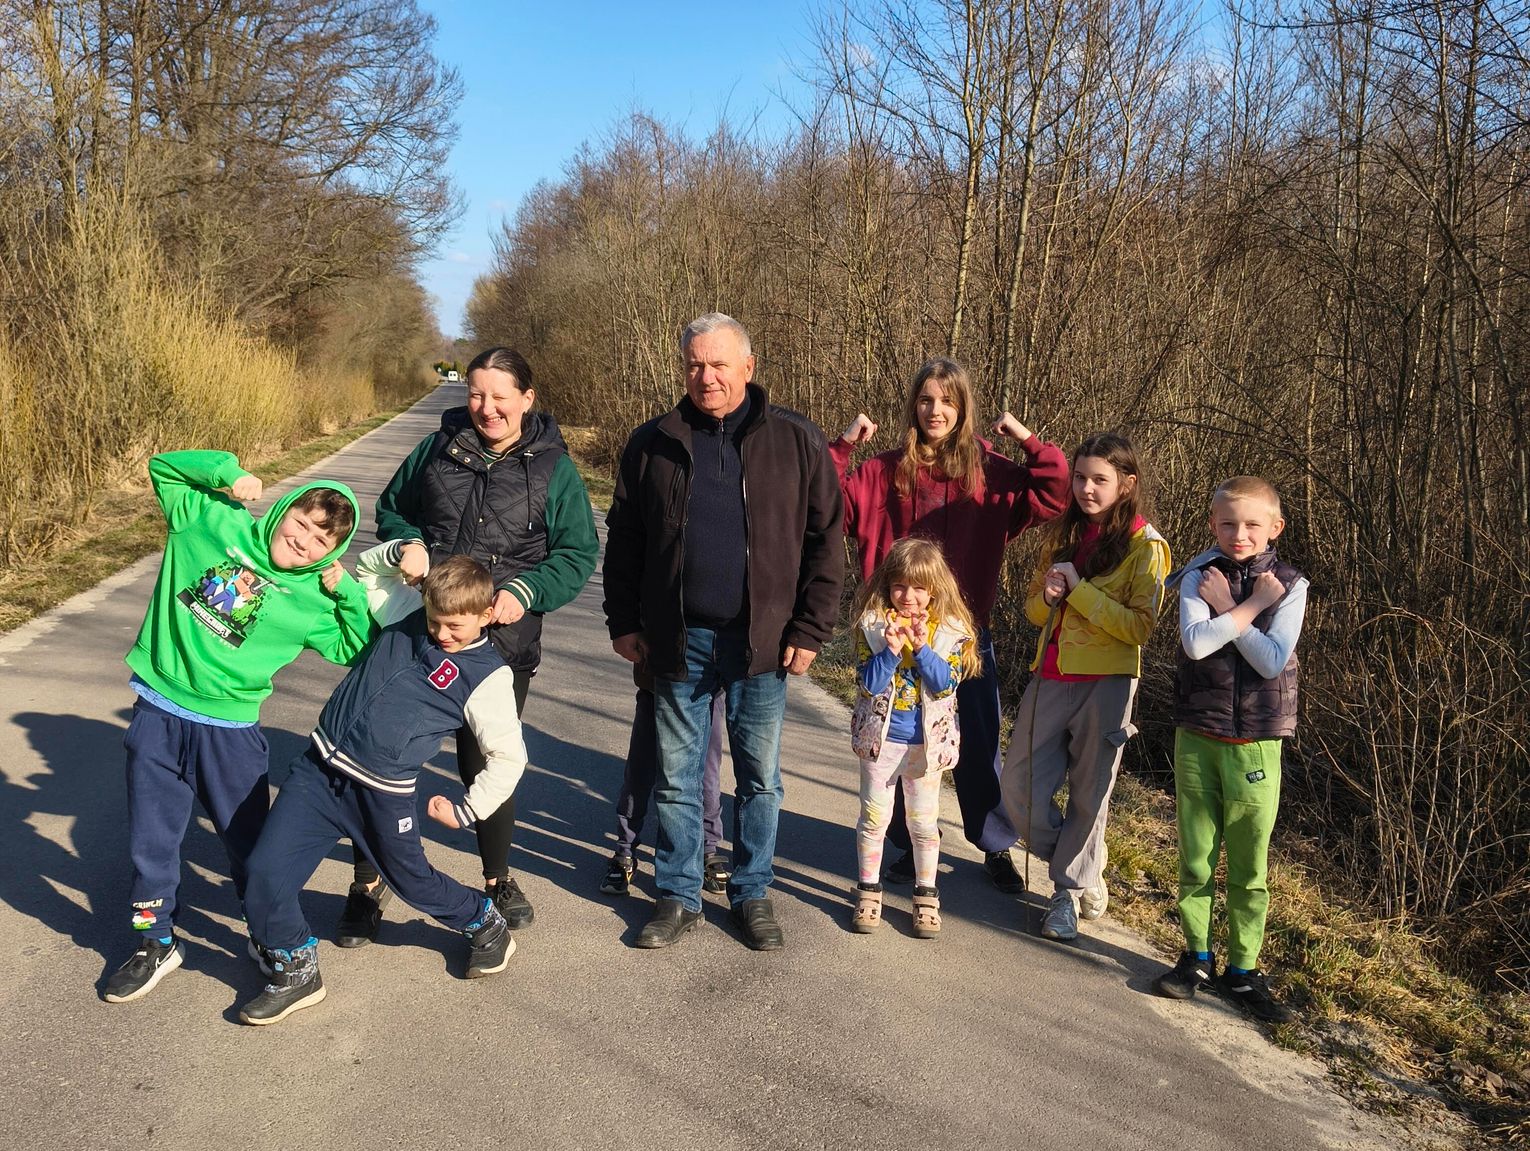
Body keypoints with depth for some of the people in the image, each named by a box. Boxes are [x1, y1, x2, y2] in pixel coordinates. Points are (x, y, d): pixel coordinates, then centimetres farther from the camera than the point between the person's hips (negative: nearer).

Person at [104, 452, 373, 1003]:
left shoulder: (313, 600, -2)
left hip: (230, 730, 0)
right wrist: (227, 471, -8)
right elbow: (163, 467, 8)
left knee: (249, 842, 12)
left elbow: (360, 649, 3)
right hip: (157, 715, 1)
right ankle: (156, 943, 33)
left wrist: (348, 591, -9)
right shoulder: (214, 522, -2)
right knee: (151, 841, 13)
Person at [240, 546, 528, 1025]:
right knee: (265, 869, -6)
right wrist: (399, 552, -1)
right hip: (319, 769, 4)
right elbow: (368, 570, 20)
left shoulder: (488, 676, -10)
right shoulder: (408, 612, 3)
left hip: (383, 795, -4)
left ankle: (487, 926, 44)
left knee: (412, 880, 15)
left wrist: (465, 812, -2)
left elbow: (508, 757, -6)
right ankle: (296, 972, 17)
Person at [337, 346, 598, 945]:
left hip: (502, 643, -2)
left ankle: (498, 878, 34)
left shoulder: (554, 468, -1)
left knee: (487, 764, 11)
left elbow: (578, 553, -2)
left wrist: (526, 591, -17)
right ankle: (369, 884, 24)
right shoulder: (438, 448, 5)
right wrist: (406, 542, -7)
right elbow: (391, 508, 16)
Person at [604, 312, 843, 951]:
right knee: (675, 778, 11)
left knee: (760, 778, 12)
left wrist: (810, 629, -6)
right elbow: (623, 540, 10)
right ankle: (677, 895, 27)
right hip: (677, 641, 1)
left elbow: (826, 539, -1)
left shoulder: (796, 442, -2)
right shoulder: (652, 444, 3)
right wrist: (623, 622, 6)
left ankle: (752, 893, 29)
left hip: (761, 644, -1)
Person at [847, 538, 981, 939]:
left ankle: (926, 895, 25)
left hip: (927, 741, 1)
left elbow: (946, 683, -15)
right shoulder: (872, 625, -8)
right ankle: (868, 891, 22)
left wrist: (921, 647, -27)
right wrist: (891, 650, -28)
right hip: (881, 737, 0)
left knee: (924, 819, 11)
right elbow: (869, 684, -13)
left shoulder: (950, 630, -6)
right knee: (874, 816, 7)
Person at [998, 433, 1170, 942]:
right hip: (1050, 677, 6)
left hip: (1106, 683, -6)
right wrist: (1047, 596, -7)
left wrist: (1078, 589, -18)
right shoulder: (1066, 535, 12)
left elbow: (1139, 627, -14)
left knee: (1088, 792, 4)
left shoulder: (1145, 546, -6)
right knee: (1019, 785, 5)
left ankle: (1071, 892, 22)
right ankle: (1085, 871, 26)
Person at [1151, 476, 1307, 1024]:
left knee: (1249, 866, 7)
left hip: (1256, 743, 0)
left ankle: (1243, 970, 22)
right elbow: (1195, 642, -19)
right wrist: (1251, 605, -14)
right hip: (1197, 737, 1)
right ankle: (1197, 956, 26)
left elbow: (1273, 660, -14)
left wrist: (1226, 606, -13)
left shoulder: (1289, 585, -1)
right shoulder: (1199, 578, -1)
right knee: (1195, 857, 10)